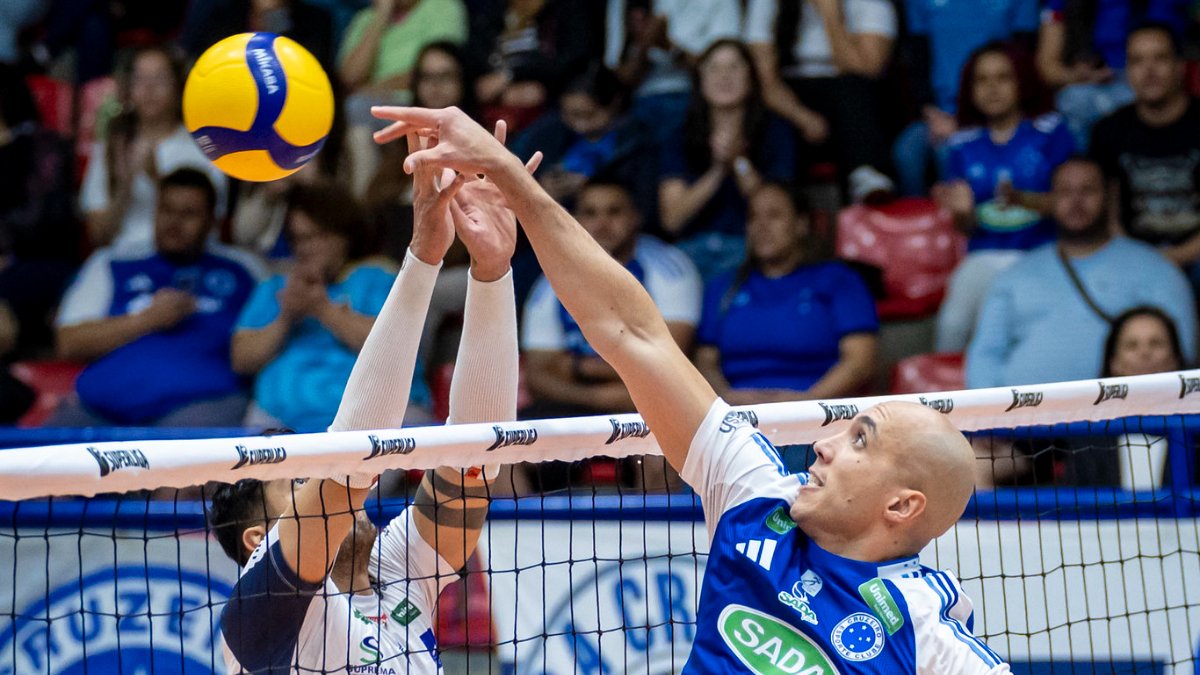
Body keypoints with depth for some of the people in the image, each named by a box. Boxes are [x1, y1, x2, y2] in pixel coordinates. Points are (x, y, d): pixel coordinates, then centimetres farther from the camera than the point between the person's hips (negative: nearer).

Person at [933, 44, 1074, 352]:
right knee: (953, 321, -27)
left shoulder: (1050, 132, 4)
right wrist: (963, 212, -12)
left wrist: (1021, 199, -21)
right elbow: (967, 227, 12)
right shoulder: (964, 146, 13)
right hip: (985, 254, 2)